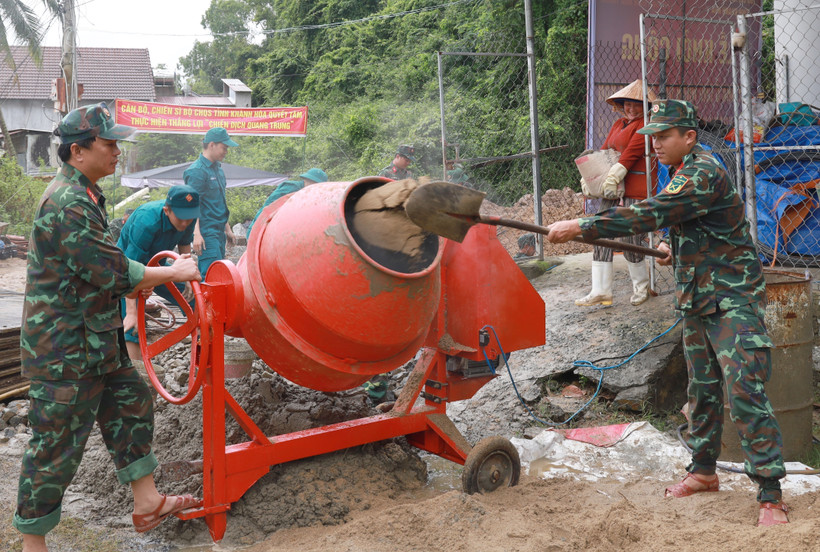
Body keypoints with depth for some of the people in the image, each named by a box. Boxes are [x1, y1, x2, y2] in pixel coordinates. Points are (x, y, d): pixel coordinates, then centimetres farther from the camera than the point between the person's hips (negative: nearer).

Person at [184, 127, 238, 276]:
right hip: (206, 232, -9)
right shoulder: (196, 171, -11)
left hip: (219, 231, 9)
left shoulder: (218, 168, 17)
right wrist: (196, 234, -25)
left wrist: (227, 229, 27)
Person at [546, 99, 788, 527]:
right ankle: (704, 471, 30)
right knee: (702, 390, 16)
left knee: (745, 395, -12)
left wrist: (579, 227, -32)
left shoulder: (703, 173, -21)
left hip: (733, 300, -9)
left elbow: (649, 215, -32)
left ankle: (771, 496, -5)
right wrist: (676, 246, 7)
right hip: (697, 300, 10)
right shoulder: (683, 171, 11)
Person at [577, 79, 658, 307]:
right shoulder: (618, 124, 21)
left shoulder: (646, 125, -5)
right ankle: (600, 290, 3)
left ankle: (641, 286, 16)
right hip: (613, 188, 8)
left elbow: (632, 152, -16)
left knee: (630, 238, -7)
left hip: (636, 189, -8)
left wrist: (613, 177, -23)